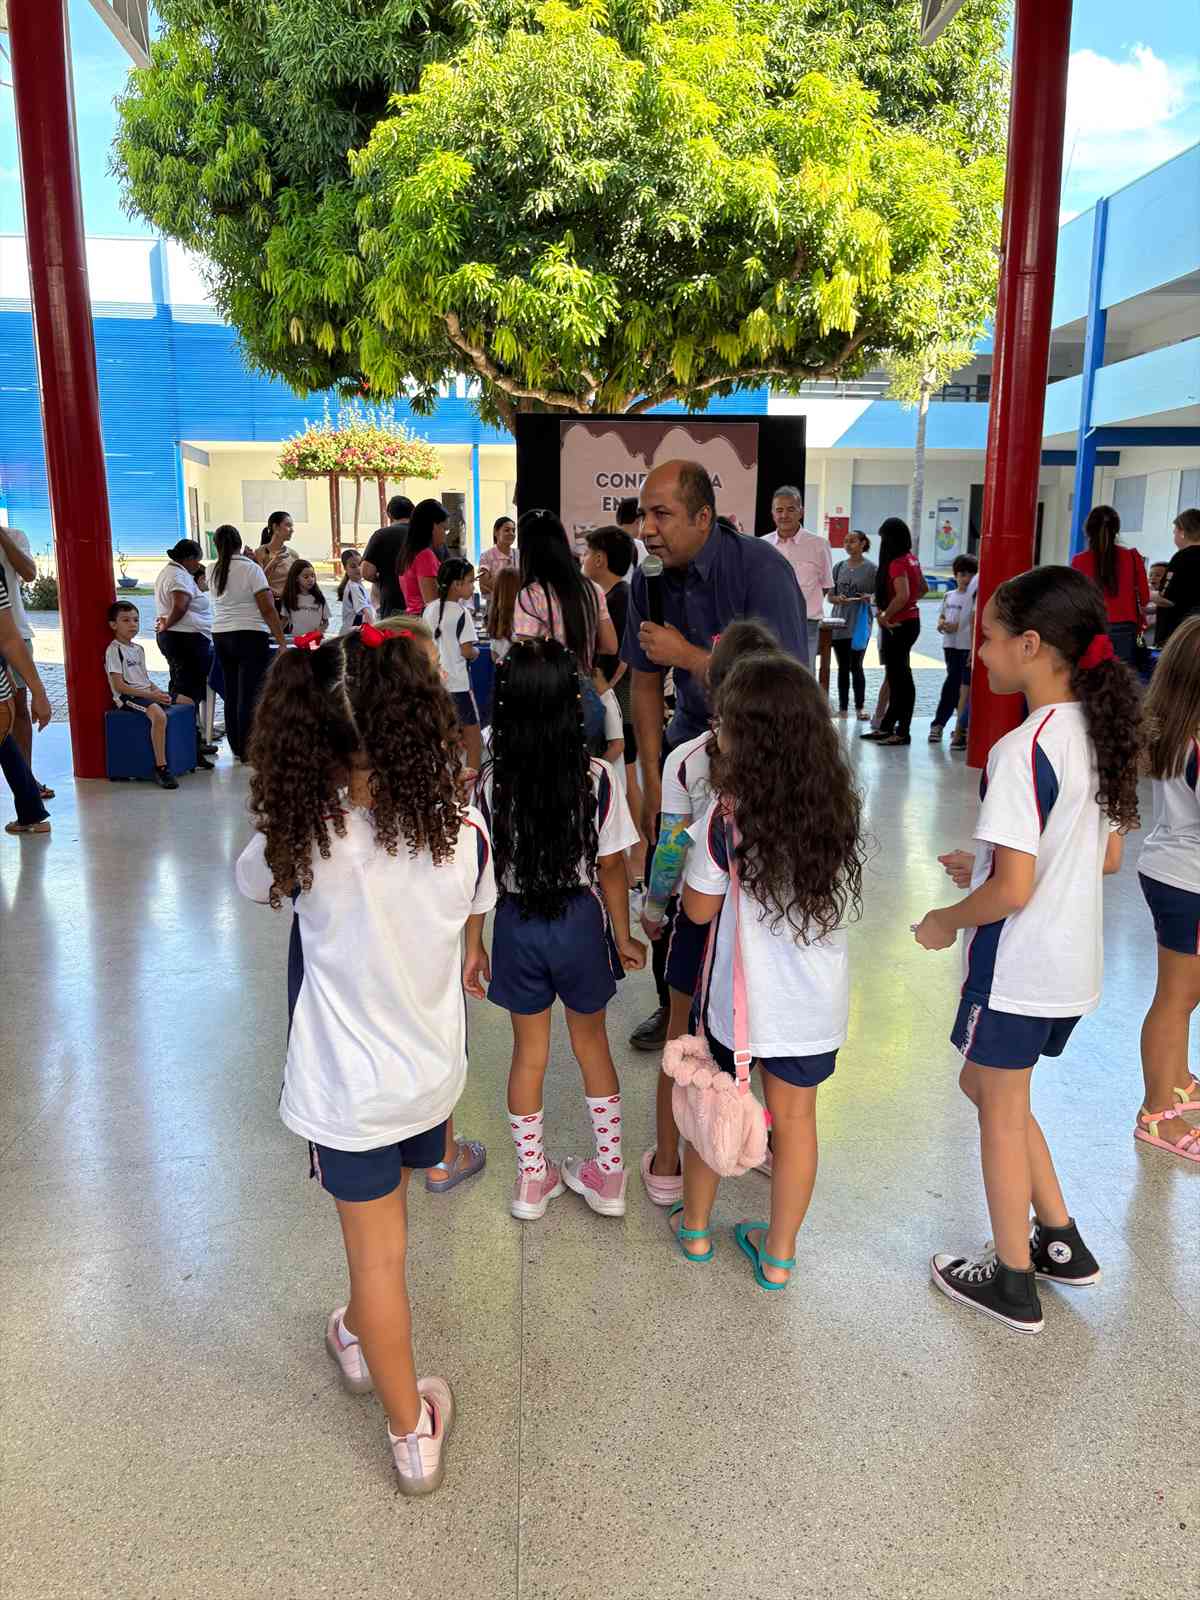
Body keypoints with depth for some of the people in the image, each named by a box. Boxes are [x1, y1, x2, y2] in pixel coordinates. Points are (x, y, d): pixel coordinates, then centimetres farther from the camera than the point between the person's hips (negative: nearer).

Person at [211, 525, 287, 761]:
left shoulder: (215, 570, 7)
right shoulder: (250, 568, -8)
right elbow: (268, 609, -12)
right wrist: (281, 642, -11)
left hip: (221, 635, 6)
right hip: (250, 635, -6)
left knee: (231, 693, 12)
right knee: (250, 694, -5)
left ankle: (236, 747, 19)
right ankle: (248, 749, -5)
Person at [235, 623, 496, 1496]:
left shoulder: (303, 837, -24)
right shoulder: (462, 827, -19)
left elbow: (253, 882, -1)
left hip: (348, 1088, -3)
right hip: (433, 1071, 3)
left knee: (377, 1254, 15)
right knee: (383, 1234, 31)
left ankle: (413, 1436, 32)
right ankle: (364, 1338, 59)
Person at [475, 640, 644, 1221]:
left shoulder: (489, 784, -13)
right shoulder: (596, 780, -15)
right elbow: (611, 868, -7)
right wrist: (622, 935, 6)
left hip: (517, 925, 0)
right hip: (580, 919, 0)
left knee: (529, 1051, 17)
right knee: (591, 1041, 19)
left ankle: (532, 1178, 31)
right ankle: (608, 1174, 30)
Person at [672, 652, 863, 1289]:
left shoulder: (725, 818, -21)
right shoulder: (839, 809, -8)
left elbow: (698, 909, -11)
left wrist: (698, 851, 2)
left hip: (740, 997, -3)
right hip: (816, 1002, 3)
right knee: (795, 1119, 17)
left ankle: (694, 1227, 40)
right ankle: (778, 1254, 32)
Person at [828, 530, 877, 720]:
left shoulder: (871, 568, -1)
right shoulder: (839, 567, 9)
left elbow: (879, 595, 4)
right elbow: (830, 596, 10)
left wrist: (870, 597, -17)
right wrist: (838, 599, -12)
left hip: (860, 624, -4)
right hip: (839, 623, 4)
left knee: (856, 666, -6)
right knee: (843, 667, 9)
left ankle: (860, 706, 7)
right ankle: (843, 708, 16)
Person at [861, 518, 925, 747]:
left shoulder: (896, 563, -17)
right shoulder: (911, 559, 10)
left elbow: (902, 595, -29)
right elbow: (922, 588, 22)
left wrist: (885, 616, -18)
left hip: (899, 625, -9)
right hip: (910, 620, 9)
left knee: (900, 677, -4)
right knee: (897, 676, 14)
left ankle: (903, 732, 2)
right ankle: (887, 727, 23)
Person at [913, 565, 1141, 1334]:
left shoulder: (1023, 749, -24)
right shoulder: (1099, 733, 2)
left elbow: (1013, 889, -26)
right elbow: (1108, 856, 11)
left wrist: (948, 920, -7)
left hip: (1017, 968, -8)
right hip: (1073, 964, 8)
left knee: (1002, 1115, 10)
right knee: (989, 1088, 25)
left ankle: (1014, 1284, 27)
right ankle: (1061, 1241, 34)